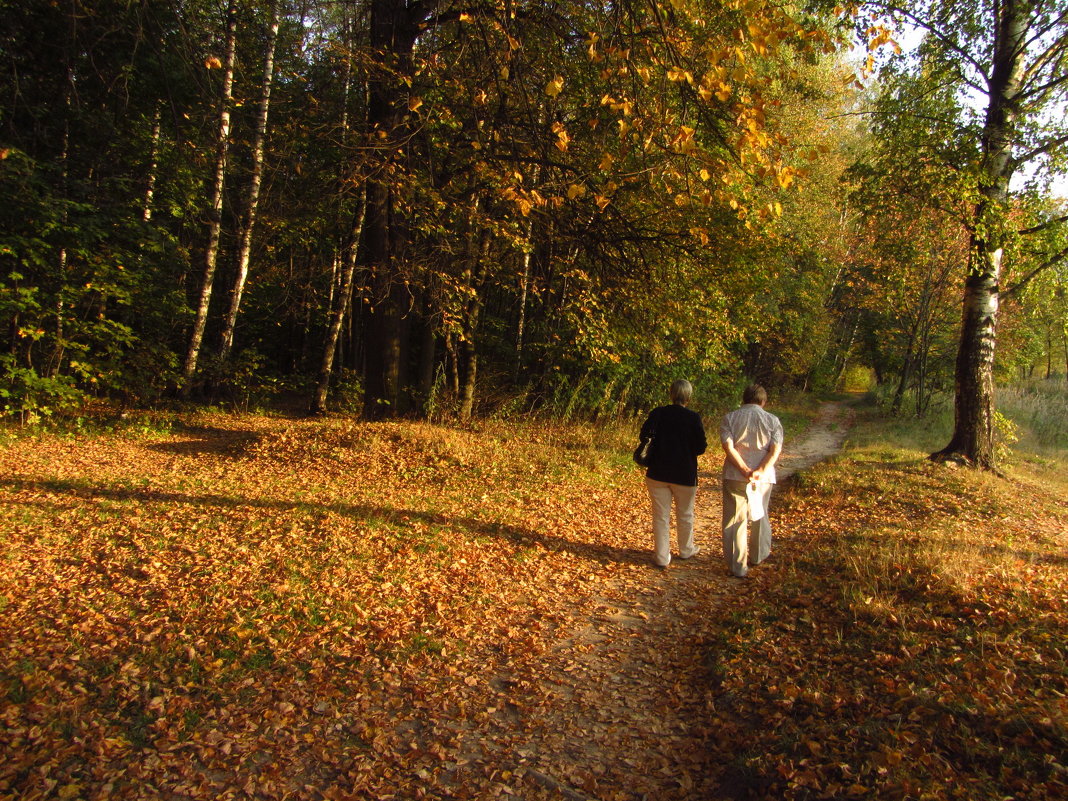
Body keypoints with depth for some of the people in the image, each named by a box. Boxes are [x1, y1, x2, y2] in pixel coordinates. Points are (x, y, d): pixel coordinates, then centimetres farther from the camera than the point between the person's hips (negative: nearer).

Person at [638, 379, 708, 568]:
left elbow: (644, 436, -6)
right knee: (685, 515, 19)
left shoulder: (657, 413, -6)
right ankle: (686, 550, 36)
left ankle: (662, 556, 14)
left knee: (661, 516, 9)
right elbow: (700, 447, -10)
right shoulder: (694, 418, -11)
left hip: (658, 473, 1)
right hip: (685, 475, -1)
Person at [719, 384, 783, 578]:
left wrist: (746, 471, -16)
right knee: (760, 517, 22)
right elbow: (776, 450, -9)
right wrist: (759, 472, -17)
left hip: (734, 476, -2)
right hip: (764, 477, 2)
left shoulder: (729, 418, 0)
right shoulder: (772, 420, 4)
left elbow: (728, 447, -12)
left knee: (734, 521, 4)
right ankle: (759, 556, 37)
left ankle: (738, 567, 6)